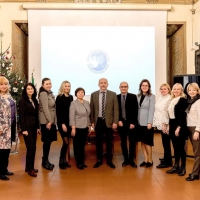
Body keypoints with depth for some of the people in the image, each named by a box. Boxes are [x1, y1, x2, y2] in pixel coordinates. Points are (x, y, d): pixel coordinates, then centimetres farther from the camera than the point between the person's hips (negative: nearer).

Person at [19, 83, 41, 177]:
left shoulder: (35, 101, 12)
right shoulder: (22, 101, -6)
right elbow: (21, 116, -10)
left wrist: (38, 127, 12)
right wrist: (23, 129, -14)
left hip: (34, 127, 7)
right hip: (27, 127, -6)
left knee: (33, 147, 9)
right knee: (31, 147, -7)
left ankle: (29, 167, 21)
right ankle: (29, 169, 4)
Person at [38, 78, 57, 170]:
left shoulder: (49, 93, 15)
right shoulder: (43, 93, -13)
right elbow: (45, 108, -18)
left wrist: (52, 120, 11)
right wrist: (49, 121, -19)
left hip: (51, 120, 9)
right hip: (46, 121, -9)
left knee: (49, 140, 12)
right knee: (47, 141, -3)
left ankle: (45, 160, 23)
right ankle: (45, 162, 9)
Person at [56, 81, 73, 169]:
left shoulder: (71, 97, 10)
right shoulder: (59, 97, -7)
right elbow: (58, 112, -11)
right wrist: (62, 124, -15)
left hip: (69, 122, 6)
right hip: (62, 123, -6)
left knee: (67, 142, 8)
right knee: (66, 142, -8)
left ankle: (64, 160, 19)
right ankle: (61, 161, 6)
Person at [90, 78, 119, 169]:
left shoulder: (113, 94, -1)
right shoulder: (94, 95, 4)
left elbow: (116, 109, -3)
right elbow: (92, 109, 6)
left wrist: (115, 122, -9)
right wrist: (92, 121, 2)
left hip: (109, 121, -1)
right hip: (98, 121, 1)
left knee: (109, 141, 8)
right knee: (98, 141, 9)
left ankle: (109, 160, 20)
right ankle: (99, 160, 22)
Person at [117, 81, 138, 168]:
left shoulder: (133, 97, -1)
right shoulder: (116, 97, 5)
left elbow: (135, 111, -5)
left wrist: (133, 123, -11)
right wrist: (118, 120, -7)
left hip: (131, 123, -2)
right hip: (121, 123, 2)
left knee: (132, 142, 4)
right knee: (123, 142, 8)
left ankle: (131, 159, 16)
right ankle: (125, 159, 19)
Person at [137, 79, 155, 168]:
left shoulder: (151, 96, -4)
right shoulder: (138, 96, 9)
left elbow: (151, 110, -10)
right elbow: (136, 109, 6)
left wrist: (149, 122, -16)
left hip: (147, 122, -5)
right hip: (139, 122, 5)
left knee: (147, 142, 1)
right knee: (142, 141, 8)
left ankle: (150, 160, 15)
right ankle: (146, 159, 18)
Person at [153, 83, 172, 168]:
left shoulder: (169, 98, -12)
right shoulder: (160, 98, 14)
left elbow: (169, 112, -17)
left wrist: (165, 124, -18)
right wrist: (156, 122, 14)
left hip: (165, 124, -7)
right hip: (159, 124, 8)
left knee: (166, 143, 0)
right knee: (165, 143, 14)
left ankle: (167, 162, 9)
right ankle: (167, 159, 25)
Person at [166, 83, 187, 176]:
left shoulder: (183, 100, -9)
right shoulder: (172, 100, 14)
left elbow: (182, 115, -16)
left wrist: (178, 127, -20)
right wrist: (169, 126, 10)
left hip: (179, 126, -7)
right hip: (172, 125, 7)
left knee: (181, 147, -1)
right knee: (175, 147, 12)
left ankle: (183, 167, 11)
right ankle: (176, 166, 20)